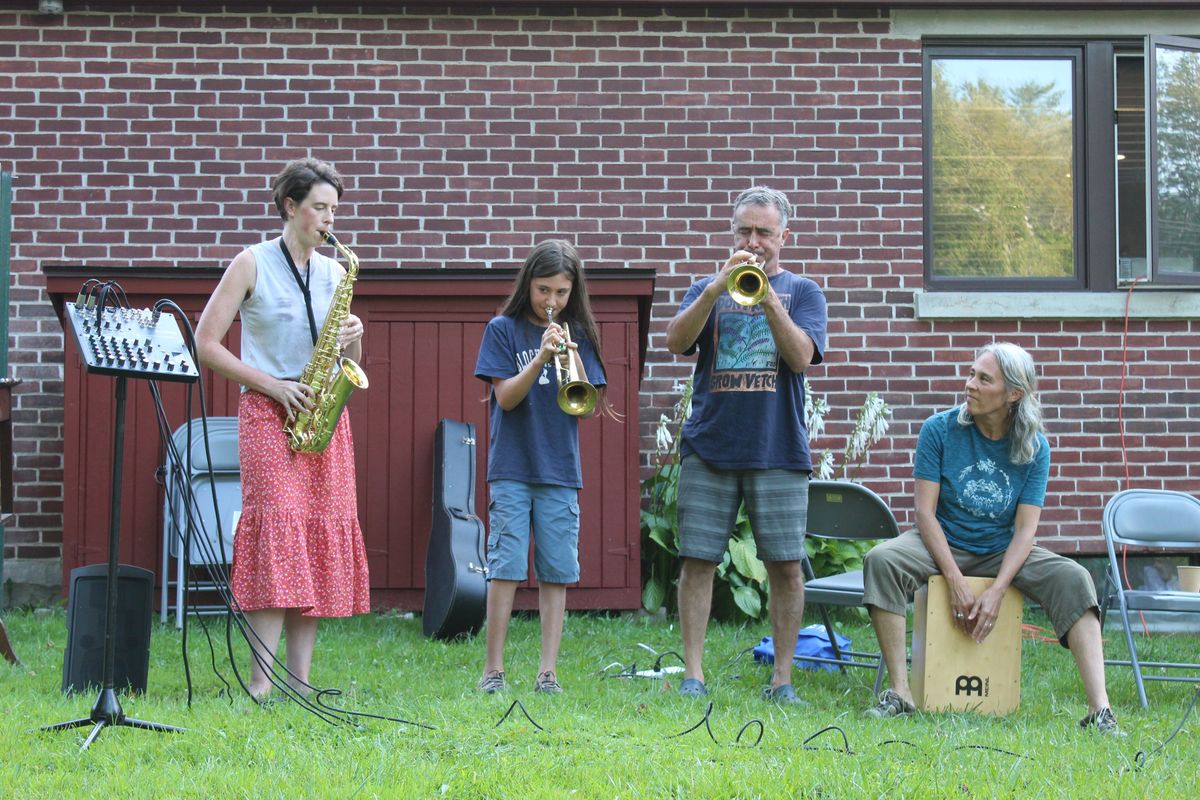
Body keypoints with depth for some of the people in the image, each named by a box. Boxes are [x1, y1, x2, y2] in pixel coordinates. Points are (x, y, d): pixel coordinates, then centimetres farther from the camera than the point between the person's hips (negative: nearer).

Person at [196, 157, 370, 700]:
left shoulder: (334, 272, 15)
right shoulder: (253, 264, 0)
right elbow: (205, 344, -5)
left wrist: (353, 339, -4)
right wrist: (272, 385, -11)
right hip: (268, 412, -5)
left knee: (322, 535, -1)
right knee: (277, 525, -17)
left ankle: (300, 677, 1)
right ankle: (260, 680, -19)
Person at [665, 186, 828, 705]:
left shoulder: (802, 292, 9)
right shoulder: (708, 290, 13)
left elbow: (802, 356, -8)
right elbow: (676, 342, -5)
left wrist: (768, 298, -18)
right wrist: (717, 288, -16)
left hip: (779, 451, -1)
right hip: (709, 447, 1)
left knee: (786, 565, -1)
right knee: (697, 560, -1)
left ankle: (782, 678, 7)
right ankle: (693, 675, 5)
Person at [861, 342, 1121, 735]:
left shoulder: (1034, 447, -5)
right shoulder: (940, 429, -8)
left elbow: (1025, 529, -8)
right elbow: (926, 512, -11)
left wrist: (996, 591, -24)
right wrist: (956, 583, -22)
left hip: (1002, 551, 1)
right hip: (943, 545, -1)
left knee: (1072, 578, -24)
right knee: (882, 560, -31)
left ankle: (1099, 709, -32)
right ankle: (899, 693, -29)